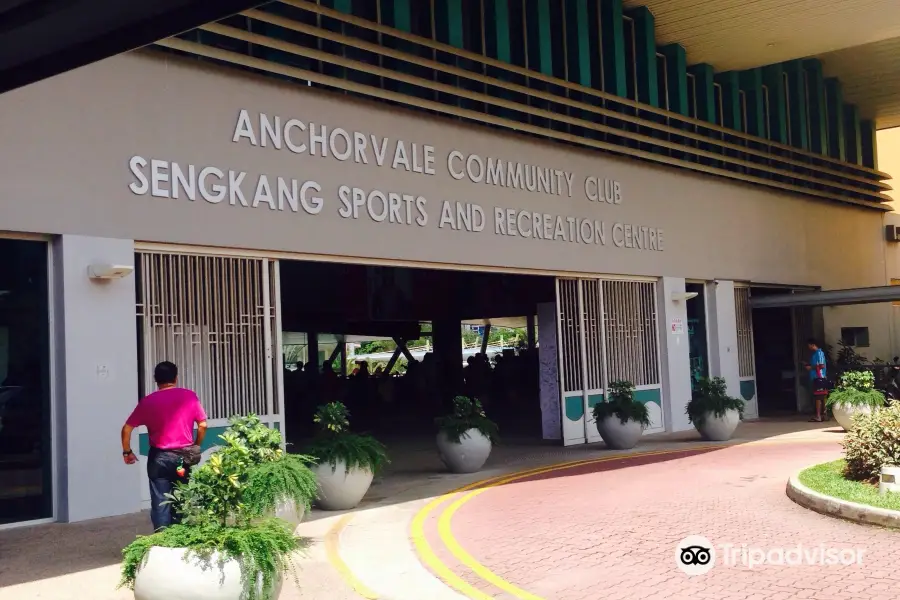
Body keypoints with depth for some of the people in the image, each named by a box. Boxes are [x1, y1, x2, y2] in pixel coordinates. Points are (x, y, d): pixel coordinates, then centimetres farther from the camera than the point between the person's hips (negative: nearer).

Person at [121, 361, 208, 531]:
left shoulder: (148, 401, -2)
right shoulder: (190, 396, -1)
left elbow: (126, 429, -2)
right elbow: (203, 425, 1)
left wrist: (127, 452, 9)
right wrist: (196, 447, 14)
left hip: (159, 457, -1)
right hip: (183, 456, 1)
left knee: (160, 503, 3)